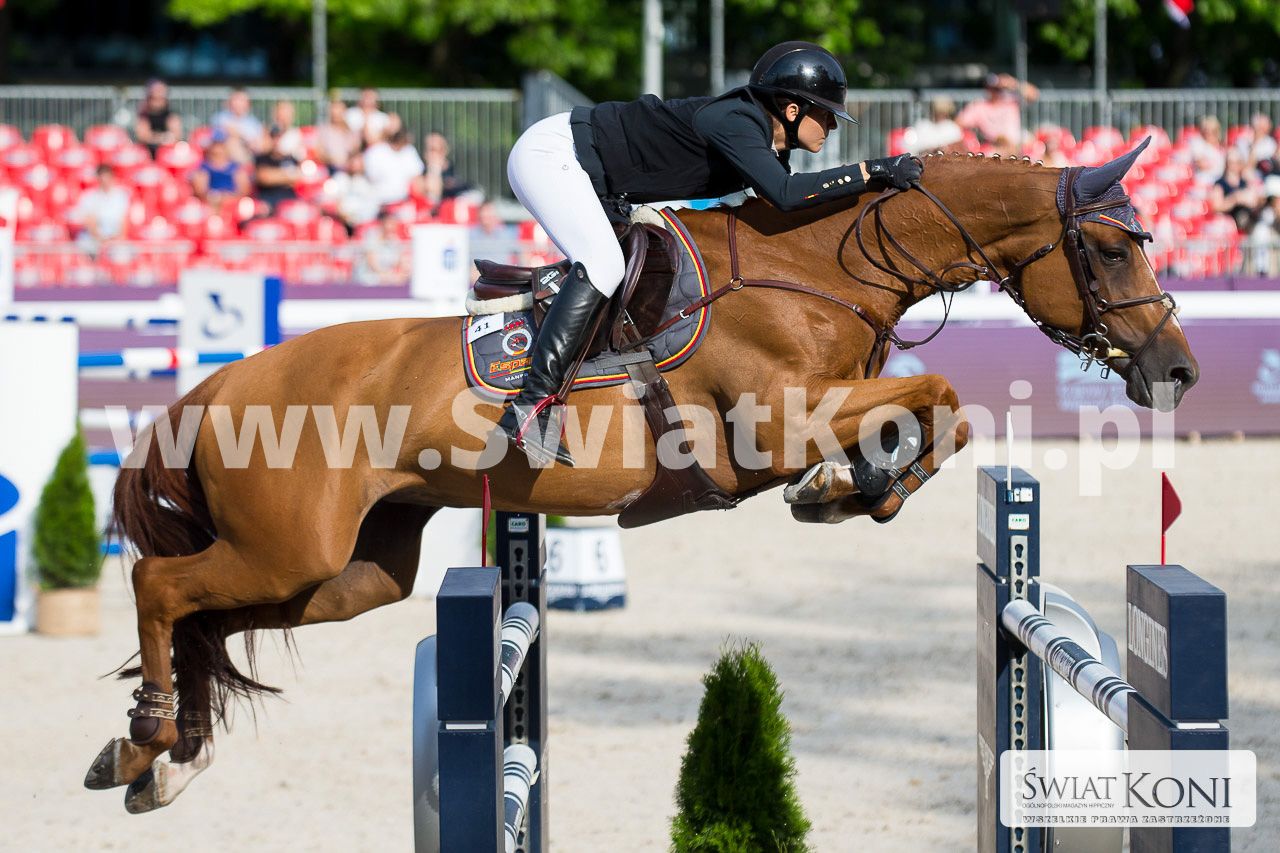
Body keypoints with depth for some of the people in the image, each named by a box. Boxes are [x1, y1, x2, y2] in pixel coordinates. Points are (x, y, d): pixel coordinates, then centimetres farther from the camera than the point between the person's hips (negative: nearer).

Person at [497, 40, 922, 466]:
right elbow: (786, 195, -39)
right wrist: (871, 172, -34)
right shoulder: (735, 124, -25)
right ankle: (529, 409, -31)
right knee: (603, 264, -28)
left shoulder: (771, 151, 4)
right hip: (550, 153, -10)